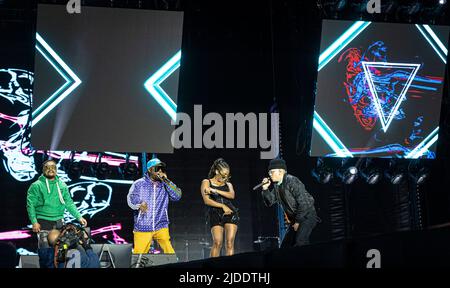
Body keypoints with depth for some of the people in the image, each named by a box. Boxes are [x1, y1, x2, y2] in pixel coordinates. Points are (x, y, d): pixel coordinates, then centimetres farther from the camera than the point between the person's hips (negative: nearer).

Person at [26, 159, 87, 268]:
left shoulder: (62, 185, 11)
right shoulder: (36, 186, -2)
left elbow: (69, 203, 12)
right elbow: (30, 205, -7)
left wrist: (79, 217, 4)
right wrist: (34, 222, -16)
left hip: (59, 223, 4)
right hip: (43, 223, -4)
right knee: (45, 250, -9)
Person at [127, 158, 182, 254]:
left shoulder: (165, 185, 8)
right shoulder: (139, 184, 3)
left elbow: (177, 196, -4)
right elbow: (131, 199, -7)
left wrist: (166, 181, -9)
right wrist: (139, 205, -29)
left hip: (161, 227, 1)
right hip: (142, 227, -1)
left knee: (170, 253, -9)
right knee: (138, 256, -2)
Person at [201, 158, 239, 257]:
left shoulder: (228, 184, 21)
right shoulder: (206, 182, 11)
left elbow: (232, 195, 0)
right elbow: (207, 201, -2)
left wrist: (215, 191, -8)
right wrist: (223, 206, -8)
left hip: (231, 213, 3)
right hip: (215, 214, -3)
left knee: (230, 242, -7)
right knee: (217, 242, -16)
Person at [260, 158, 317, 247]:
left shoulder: (291, 181, -18)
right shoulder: (277, 185, 7)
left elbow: (304, 203, -21)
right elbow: (270, 202, 9)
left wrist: (298, 221, -16)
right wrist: (265, 189, -6)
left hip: (307, 216, -9)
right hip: (295, 219, 9)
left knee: (300, 242, -26)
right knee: (285, 245, 8)